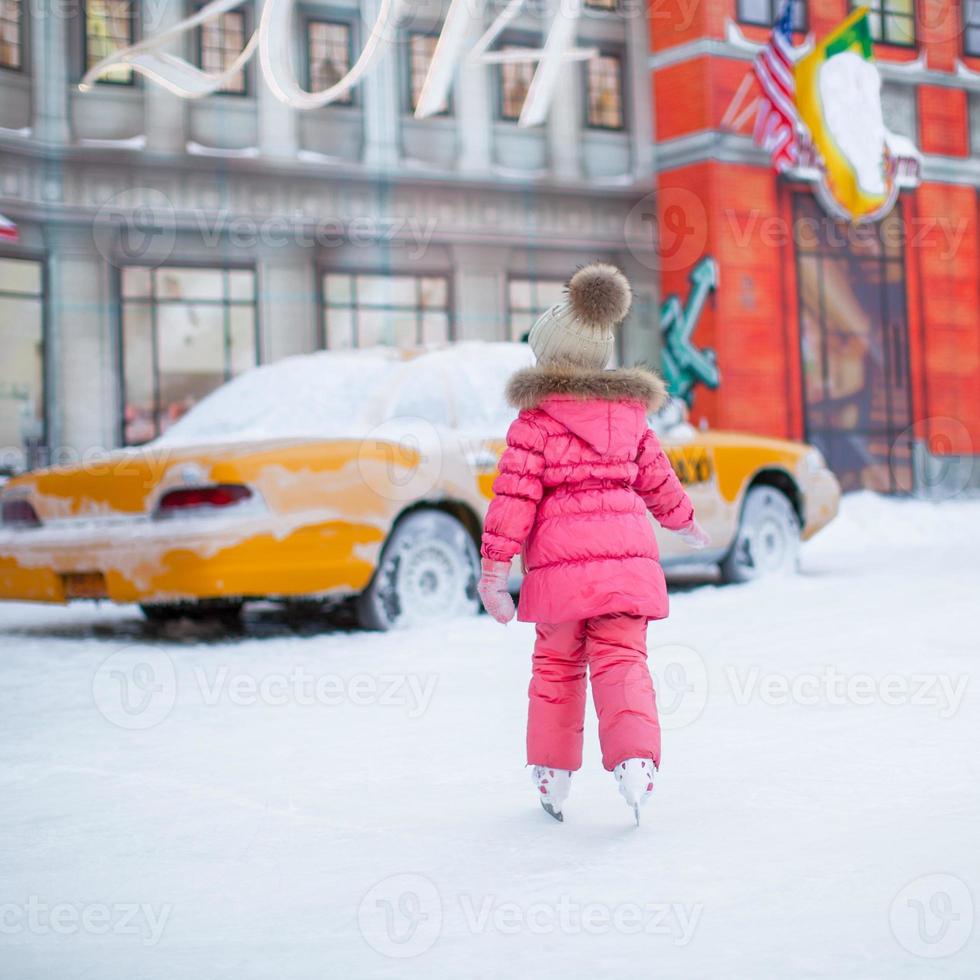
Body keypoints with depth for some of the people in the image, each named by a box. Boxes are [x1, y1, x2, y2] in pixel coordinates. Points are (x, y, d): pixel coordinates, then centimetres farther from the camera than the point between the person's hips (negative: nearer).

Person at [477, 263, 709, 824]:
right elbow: (658, 481, 24)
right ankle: (636, 761, -19)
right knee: (622, 661, 2)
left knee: (556, 667, 12)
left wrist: (496, 568, -7)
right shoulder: (631, 417, 13)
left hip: (560, 563, -2)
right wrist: (686, 523, 42)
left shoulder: (533, 424, -2)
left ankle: (554, 778, 20)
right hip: (628, 554, 3)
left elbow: (514, 499, -8)